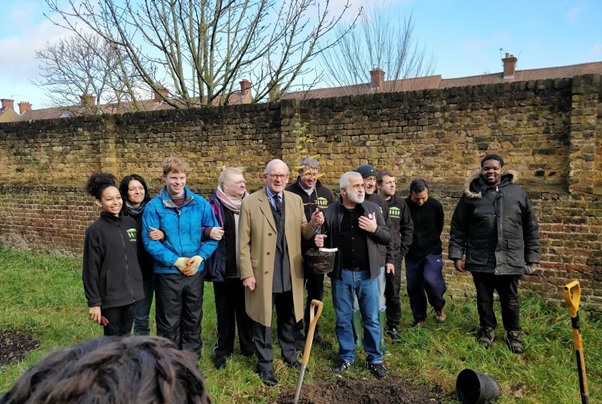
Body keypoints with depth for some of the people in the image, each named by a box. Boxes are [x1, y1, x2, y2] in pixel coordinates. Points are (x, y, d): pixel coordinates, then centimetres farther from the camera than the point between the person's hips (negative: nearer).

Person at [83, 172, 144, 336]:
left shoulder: (131, 223, 4)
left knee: (125, 337, 15)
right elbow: (90, 270, -9)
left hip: (131, 293, 4)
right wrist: (93, 302, -9)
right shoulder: (95, 230, -9)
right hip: (110, 296, -4)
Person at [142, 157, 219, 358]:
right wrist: (176, 261, -19)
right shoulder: (154, 206, -9)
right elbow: (150, 241, -12)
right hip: (167, 273, -2)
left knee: (193, 319, 17)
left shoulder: (200, 204, -2)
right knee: (168, 323, 12)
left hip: (196, 272, 3)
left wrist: (200, 257, -12)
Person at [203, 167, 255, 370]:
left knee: (246, 309, 14)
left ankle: (249, 347, 30)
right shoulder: (214, 204, -7)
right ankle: (222, 351, 27)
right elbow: (201, 229, -8)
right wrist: (209, 232, -28)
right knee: (225, 311, 11)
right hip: (224, 269, -2)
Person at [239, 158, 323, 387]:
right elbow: (244, 242, -8)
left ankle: (289, 355, 42)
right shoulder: (250, 202, -8)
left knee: (288, 318, 20)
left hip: (290, 272, 4)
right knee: (263, 319, 12)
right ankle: (265, 365, 30)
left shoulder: (296, 200, 4)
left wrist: (313, 225, -16)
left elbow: (302, 234, 5)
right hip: (263, 273, -3)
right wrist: (247, 273, -12)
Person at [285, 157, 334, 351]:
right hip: (296, 253, -4)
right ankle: (296, 335, 23)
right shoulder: (289, 192, -10)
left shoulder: (325, 193, 4)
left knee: (316, 293, 15)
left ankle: (313, 332, 31)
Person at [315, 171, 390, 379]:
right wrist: (320, 241, -13)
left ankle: (375, 359, 27)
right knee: (343, 319, 13)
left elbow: (388, 237, 2)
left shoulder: (372, 208, -1)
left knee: (371, 319, 10)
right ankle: (346, 356, 31)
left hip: (367, 273, 0)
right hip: (341, 274, 0)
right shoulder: (330, 211, -3)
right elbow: (326, 238, 10)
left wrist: (375, 229, -17)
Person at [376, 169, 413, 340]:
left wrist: (402, 251, 5)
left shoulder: (400, 204, 4)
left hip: (393, 256, 3)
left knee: (393, 294, 9)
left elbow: (408, 228, 11)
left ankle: (393, 326, 25)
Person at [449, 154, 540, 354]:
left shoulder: (518, 193, 2)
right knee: (484, 299, 15)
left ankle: (514, 333, 35)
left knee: (510, 301, 13)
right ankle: (487, 329, 37)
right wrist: (456, 255, -3)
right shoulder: (471, 194, -1)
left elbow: (531, 228, 7)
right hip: (480, 260, 0)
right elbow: (457, 228, 1)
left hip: (510, 260, 0)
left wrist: (532, 257, 5)